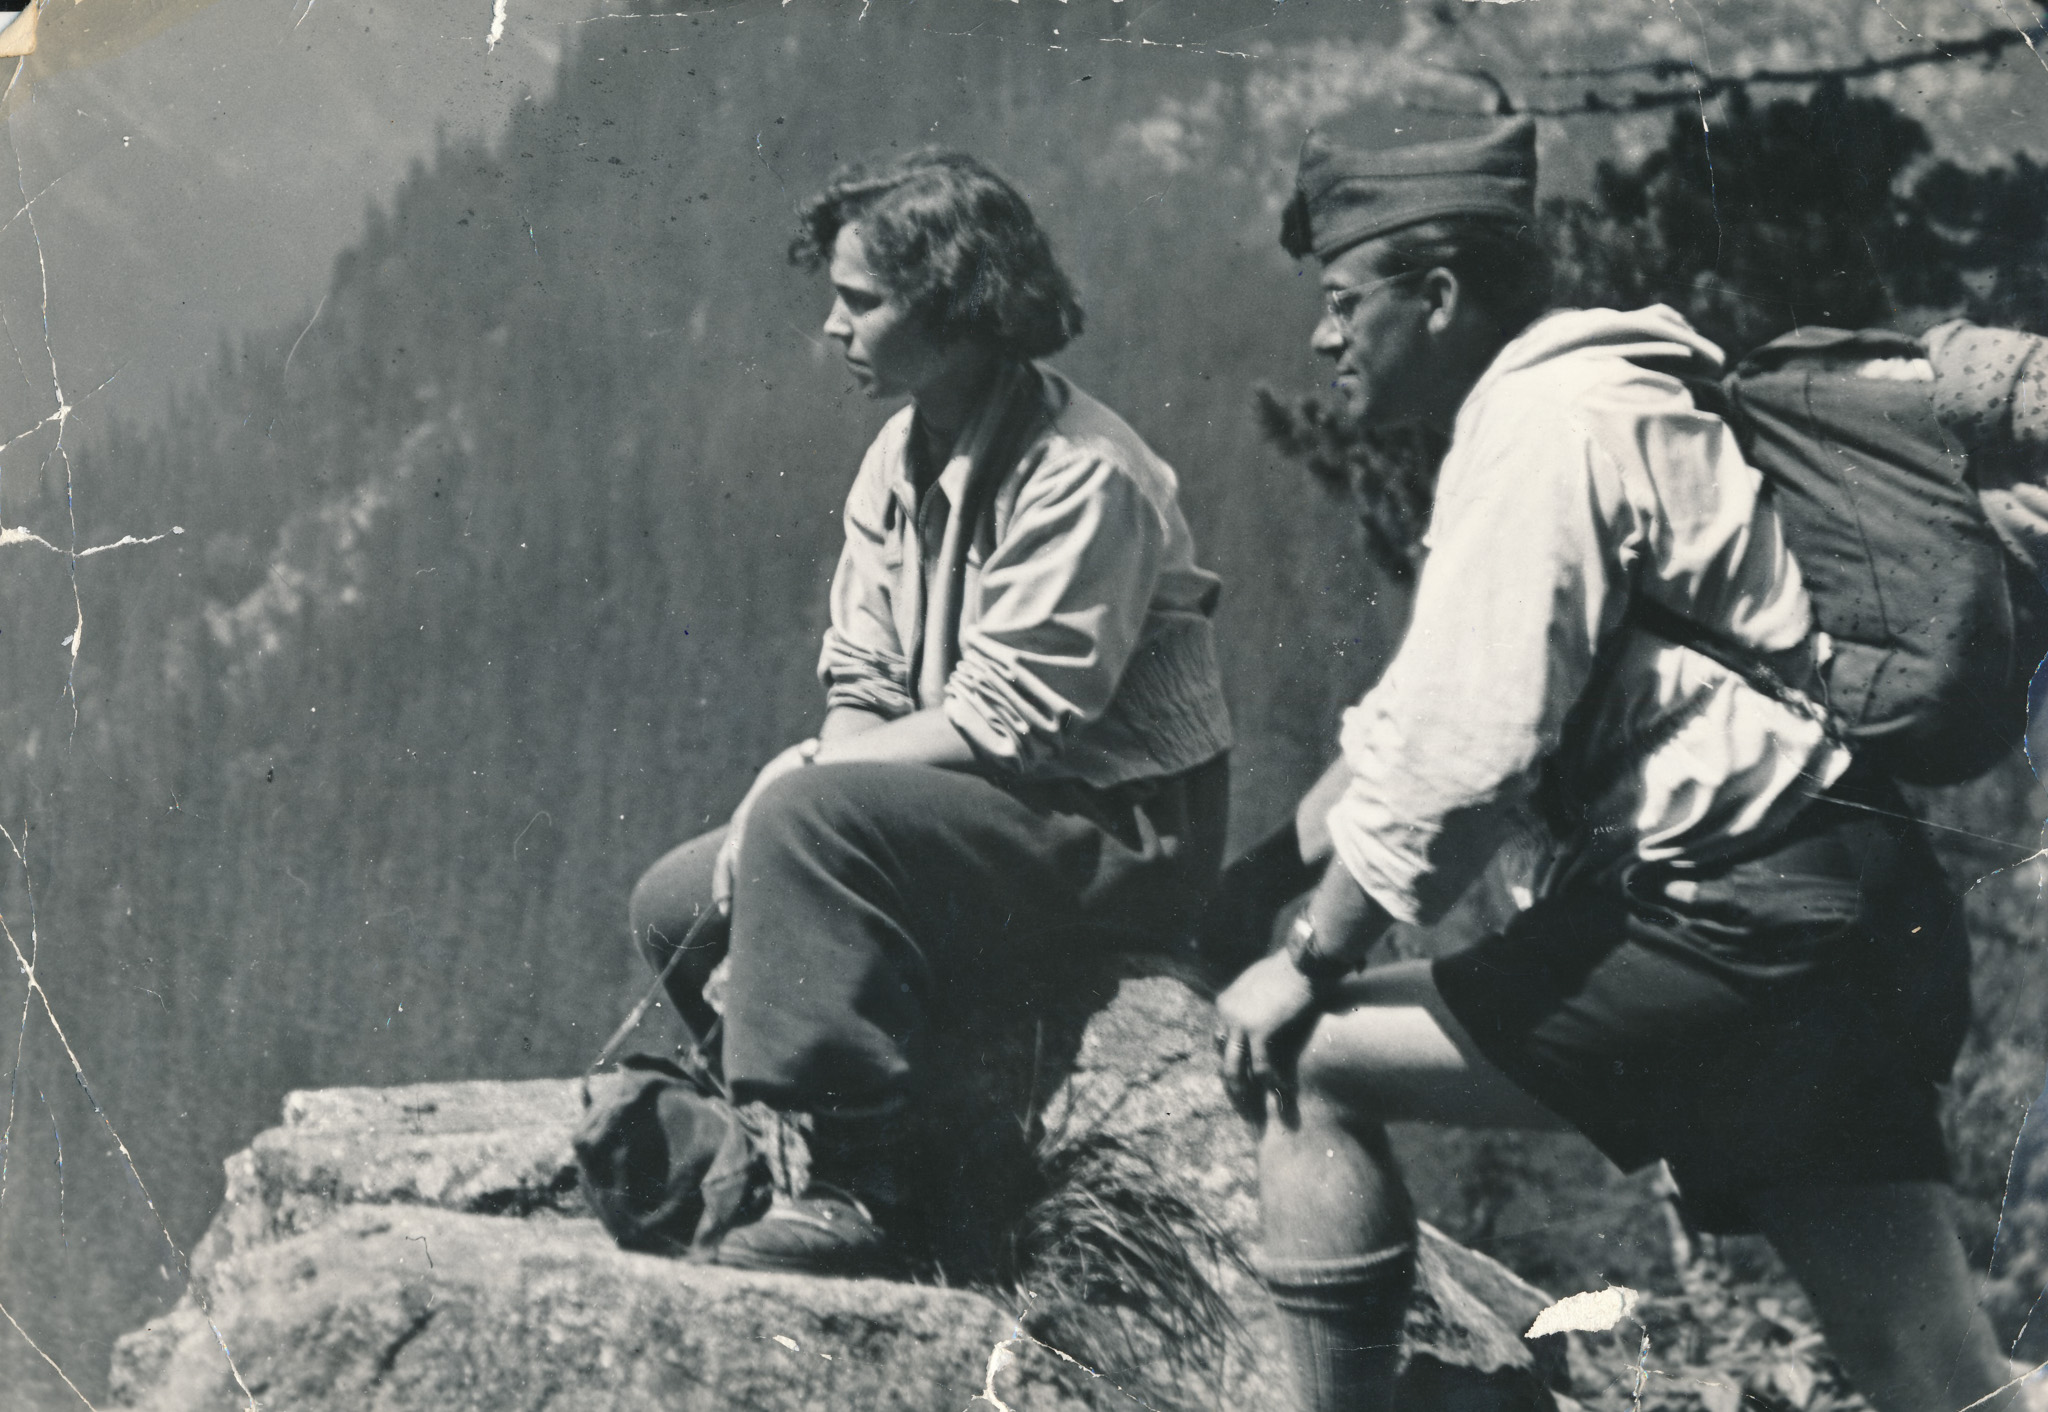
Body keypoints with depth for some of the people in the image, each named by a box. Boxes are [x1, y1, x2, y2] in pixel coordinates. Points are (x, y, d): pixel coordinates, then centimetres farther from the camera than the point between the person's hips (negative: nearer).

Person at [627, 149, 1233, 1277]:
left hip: (1120, 831, -9)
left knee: (810, 821, -31)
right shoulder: (898, 458, 9)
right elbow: (862, 688, 9)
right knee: (678, 906, 1)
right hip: (978, 805, 9)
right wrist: (799, 786, -12)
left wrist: (807, 773, -19)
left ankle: (858, 1193, -27)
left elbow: (1007, 722, -23)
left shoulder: (1082, 476, -19)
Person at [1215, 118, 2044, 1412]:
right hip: (1844, 917, 10)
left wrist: (1309, 961, -6)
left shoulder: (1542, 424, -9)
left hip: (1736, 921, -10)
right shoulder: (1593, 403, 23)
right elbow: (1408, 720, 28)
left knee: (1309, 1060, -2)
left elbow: (1465, 754, -17)